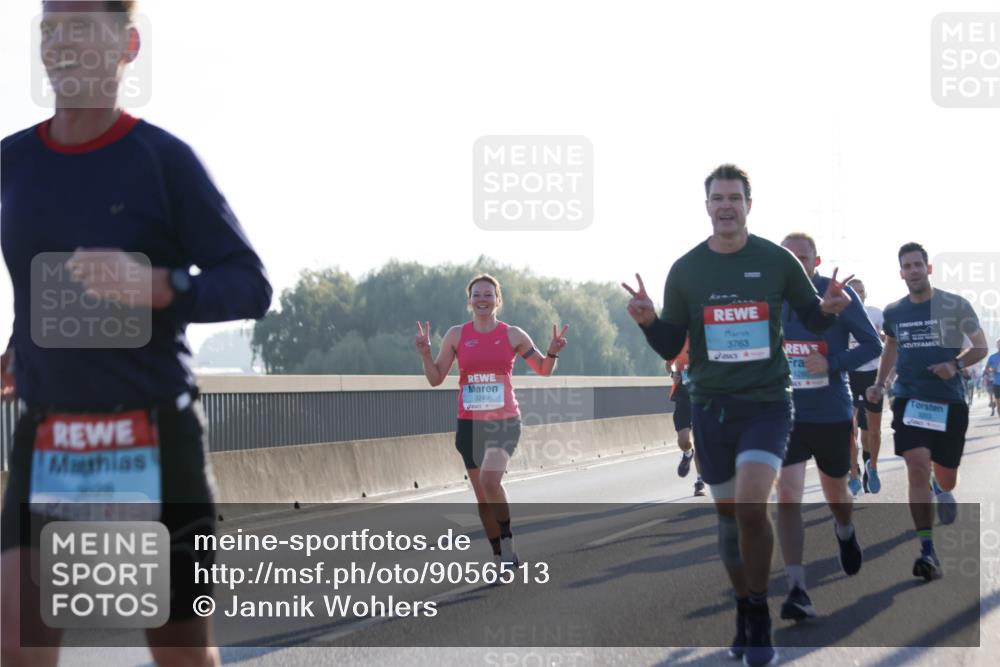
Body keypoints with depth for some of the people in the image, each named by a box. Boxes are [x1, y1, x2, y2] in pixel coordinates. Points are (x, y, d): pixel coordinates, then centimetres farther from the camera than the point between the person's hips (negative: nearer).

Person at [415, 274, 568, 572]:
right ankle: (503, 559, 18)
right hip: (470, 423, 3)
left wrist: (553, 352, -8)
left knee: (489, 479, -27)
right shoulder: (456, 335, 4)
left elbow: (543, 371, 12)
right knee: (482, 496, 6)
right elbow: (435, 378, 7)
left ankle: (507, 540, -8)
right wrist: (425, 352, -9)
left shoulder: (513, 335, 2)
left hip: (505, 421, -3)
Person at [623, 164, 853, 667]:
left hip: (767, 403, -3)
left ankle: (759, 617, -3)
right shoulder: (685, 271, 3)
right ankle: (744, 614, 27)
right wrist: (648, 321, -14)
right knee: (729, 513, 9)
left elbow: (812, 319, 10)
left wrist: (830, 308, -13)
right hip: (711, 407, 3)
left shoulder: (777, 261, -1)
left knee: (751, 507, -20)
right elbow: (670, 348, 7)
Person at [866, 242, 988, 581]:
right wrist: (879, 384, 14)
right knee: (917, 466, -20)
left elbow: (981, 347, 1)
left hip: (949, 401, -1)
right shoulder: (893, 312, 6)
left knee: (945, 477, 11)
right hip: (909, 398, 1)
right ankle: (928, 551, -18)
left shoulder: (955, 305, -4)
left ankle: (943, 491, 53)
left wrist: (956, 365, -17)